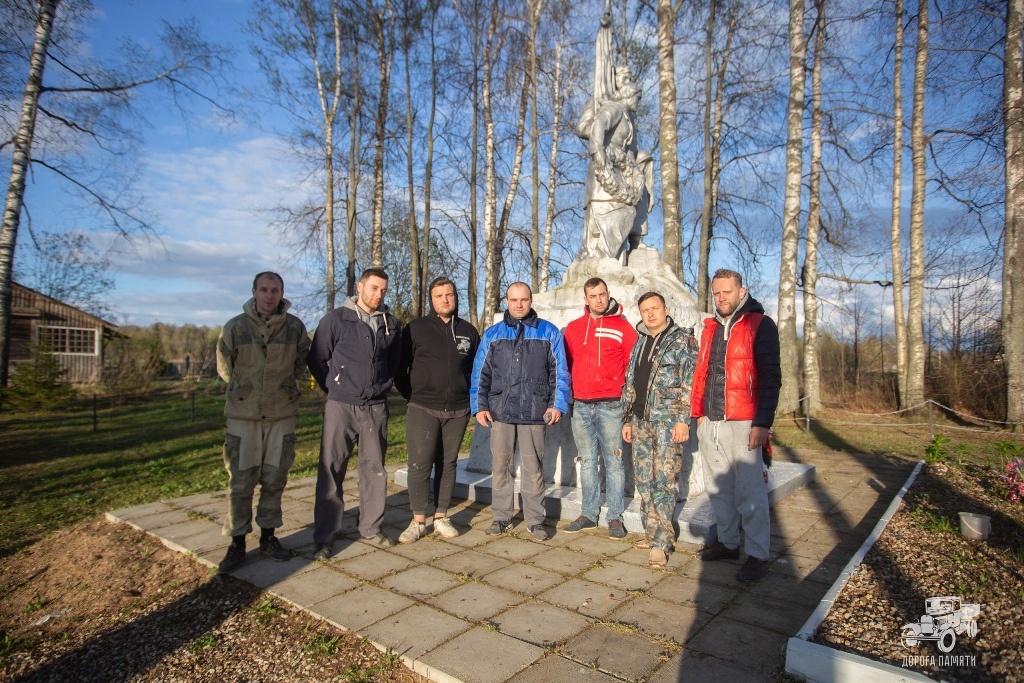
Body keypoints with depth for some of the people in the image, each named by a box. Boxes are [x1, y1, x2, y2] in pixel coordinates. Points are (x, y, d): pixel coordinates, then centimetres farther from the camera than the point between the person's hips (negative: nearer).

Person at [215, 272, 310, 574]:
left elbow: (302, 361, 14)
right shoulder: (235, 327, -5)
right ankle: (237, 543, 15)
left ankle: (268, 536, 25)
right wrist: (243, 388, 10)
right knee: (240, 482, 2)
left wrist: (286, 385, 9)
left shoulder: (295, 327, -2)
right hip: (243, 416, -1)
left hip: (282, 415, 1)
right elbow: (224, 366, 10)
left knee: (275, 480, 10)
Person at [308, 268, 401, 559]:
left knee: (374, 469, 10)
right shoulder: (337, 318, -2)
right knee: (331, 470, 0)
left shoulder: (390, 323, 8)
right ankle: (324, 537, 9)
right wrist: (334, 389, 5)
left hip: (376, 407, 3)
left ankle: (371, 528, 23)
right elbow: (317, 359, 3)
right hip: (341, 406, -3)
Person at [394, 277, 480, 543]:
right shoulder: (415, 328, 0)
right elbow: (399, 367, 4)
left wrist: (469, 396, 10)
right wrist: (412, 396, 2)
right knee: (419, 464, -6)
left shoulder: (468, 331, 8)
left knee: (447, 464, 9)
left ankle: (441, 518, 20)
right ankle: (418, 521, 8)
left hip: (458, 411, 3)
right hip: (423, 409, -2)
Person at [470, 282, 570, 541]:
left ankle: (535, 520, 17)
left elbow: (559, 372, 4)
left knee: (533, 467, 5)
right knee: (500, 466, 8)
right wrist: (479, 406, 2)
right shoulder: (492, 334, 9)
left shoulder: (548, 332, 5)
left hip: (534, 412, -2)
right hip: (500, 412, 2)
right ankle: (501, 517, 20)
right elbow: (480, 373, 9)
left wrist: (557, 404, -4)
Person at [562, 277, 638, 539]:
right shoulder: (573, 328, 10)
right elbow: (566, 365, 12)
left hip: (611, 406, -3)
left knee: (613, 462, 2)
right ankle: (589, 513, 22)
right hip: (581, 407, 3)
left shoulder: (622, 326, 1)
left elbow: (633, 365, -1)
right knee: (587, 462, 11)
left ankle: (614, 517, 13)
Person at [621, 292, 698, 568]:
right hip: (641, 421, 7)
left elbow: (690, 384, -9)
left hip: (668, 420, -7)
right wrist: (627, 419, 15)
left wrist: (683, 419, -16)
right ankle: (652, 533, 22)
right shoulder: (639, 344, 18)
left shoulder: (683, 340, -2)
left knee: (664, 480, -7)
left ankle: (661, 542, 0)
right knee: (644, 481, 10)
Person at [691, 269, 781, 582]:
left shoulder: (760, 325, -3)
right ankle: (728, 543, 25)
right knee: (718, 489, 12)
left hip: (743, 422, -6)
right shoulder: (710, 328, 16)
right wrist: (699, 413, 14)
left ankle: (757, 555, 8)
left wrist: (763, 422, -15)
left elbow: (770, 377, -9)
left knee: (749, 492, -3)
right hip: (710, 423, 7)